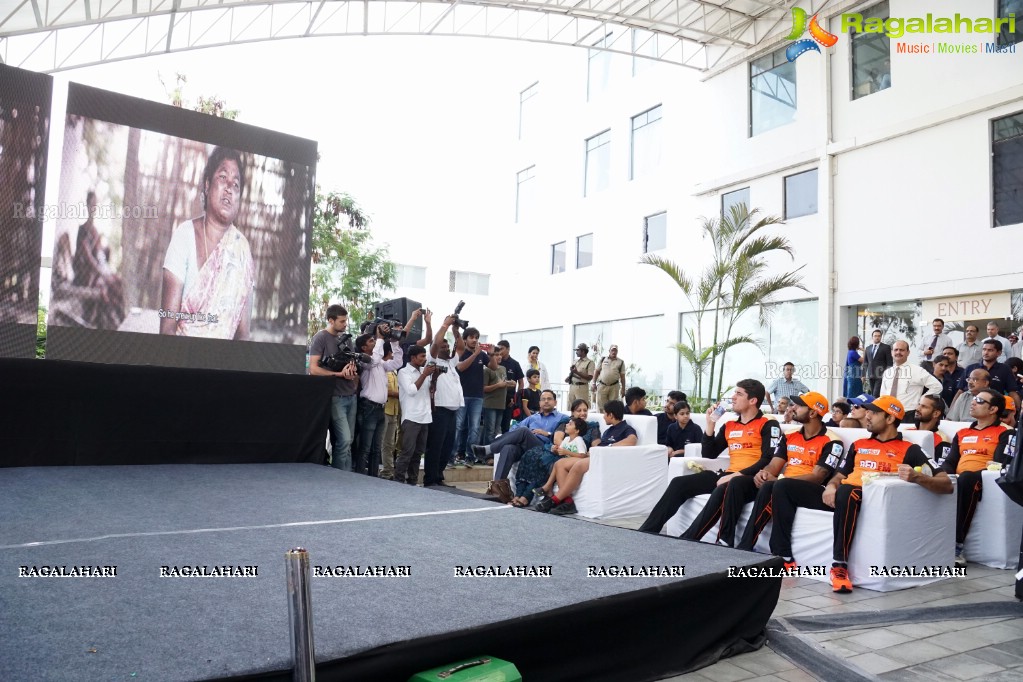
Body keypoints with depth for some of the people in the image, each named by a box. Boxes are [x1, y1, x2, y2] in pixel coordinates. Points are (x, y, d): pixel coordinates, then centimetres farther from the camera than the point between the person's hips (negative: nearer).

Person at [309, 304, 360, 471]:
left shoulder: (347, 339, 15)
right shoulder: (321, 337, -5)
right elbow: (313, 369, -12)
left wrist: (353, 370, -1)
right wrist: (339, 374, -17)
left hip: (351, 396, 7)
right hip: (335, 396, -6)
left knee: (348, 441, 7)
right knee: (344, 440, -10)